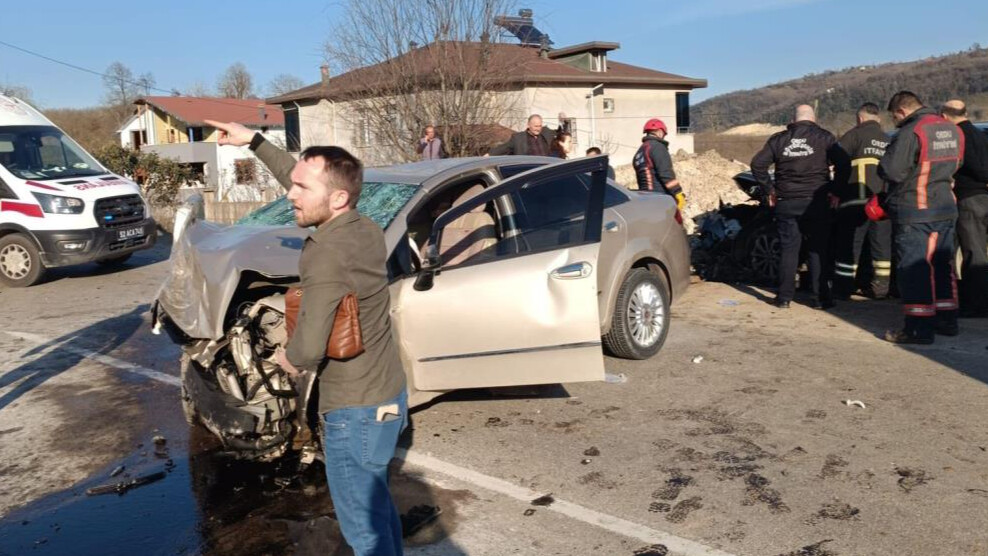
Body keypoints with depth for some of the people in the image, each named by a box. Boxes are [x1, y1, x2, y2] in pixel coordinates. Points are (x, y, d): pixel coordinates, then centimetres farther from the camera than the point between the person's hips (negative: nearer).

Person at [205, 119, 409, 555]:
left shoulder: (326, 253, -25)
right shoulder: (365, 229, 1)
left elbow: (310, 347, -32)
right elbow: (301, 177, 18)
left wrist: (289, 359, -9)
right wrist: (253, 141, 21)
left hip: (356, 411, -9)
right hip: (388, 395, 9)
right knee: (377, 503, 27)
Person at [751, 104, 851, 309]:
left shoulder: (778, 139, 8)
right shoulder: (824, 137, 1)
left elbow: (757, 164, 3)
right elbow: (844, 163, -9)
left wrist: (769, 190, 7)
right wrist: (835, 190, -1)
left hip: (786, 203, 2)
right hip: (816, 202, -2)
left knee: (789, 250, 6)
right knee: (818, 250, 5)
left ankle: (784, 297, 6)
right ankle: (820, 298, 6)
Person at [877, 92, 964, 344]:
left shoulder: (911, 132, -17)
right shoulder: (952, 130, 9)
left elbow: (891, 171, -20)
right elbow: (955, 164, 18)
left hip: (914, 212, -8)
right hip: (946, 209, 8)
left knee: (914, 269, -3)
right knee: (943, 265, 16)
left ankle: (919, 327, -1)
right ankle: (947, 320, 25)